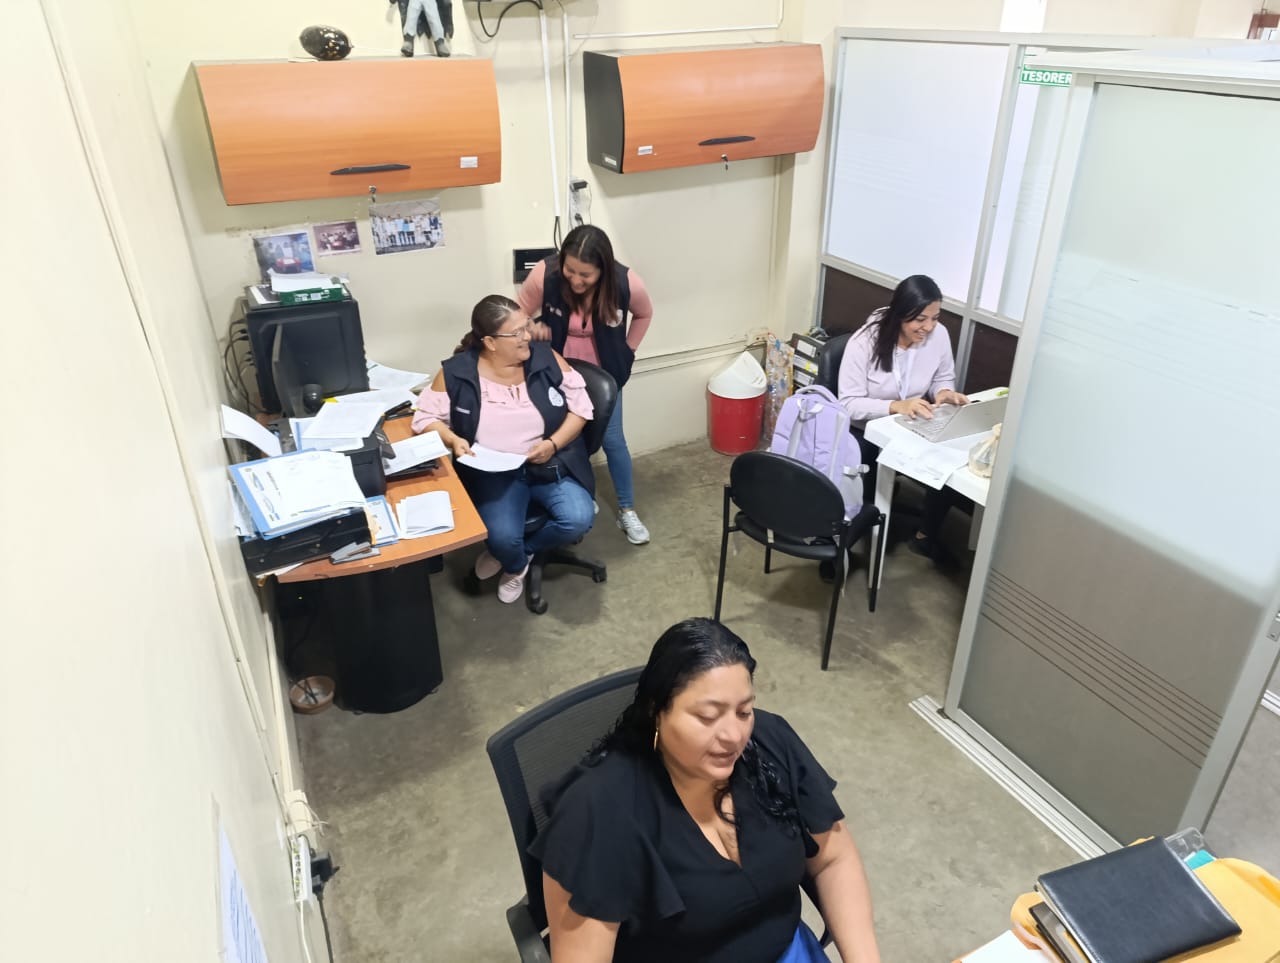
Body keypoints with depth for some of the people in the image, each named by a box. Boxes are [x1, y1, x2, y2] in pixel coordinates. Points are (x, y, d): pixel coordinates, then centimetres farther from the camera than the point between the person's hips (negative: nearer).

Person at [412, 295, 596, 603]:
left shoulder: (546, 358, -5)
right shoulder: (457, 372, -7)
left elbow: (581, 407, -1)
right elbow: (425, 416, 2)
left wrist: (553, 443, -16)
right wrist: (452, 439, -18)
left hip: (552, 463, 2)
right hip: (494, 471, -1)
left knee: (578, 519, -23)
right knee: (503, 537, -26)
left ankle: (521, 549, 9)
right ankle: (516, 565, 15)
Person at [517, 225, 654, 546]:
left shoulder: (626, 282, -26)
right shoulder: (545, 274, -28)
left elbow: (644, 315, -1)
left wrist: (626, 351, -1)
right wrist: (535, 327, -28)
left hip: (604, 374, 0)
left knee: (612, 440, 6)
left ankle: (627, 511, 23)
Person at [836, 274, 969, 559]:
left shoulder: (939, 335, -10)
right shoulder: (864, 341, -21)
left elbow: (944, 379, 9)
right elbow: (849, 404, -22)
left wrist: (944, 393, -16)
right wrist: (896, 406, -37)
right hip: (865, 432, -4)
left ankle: (926, 536, 7)